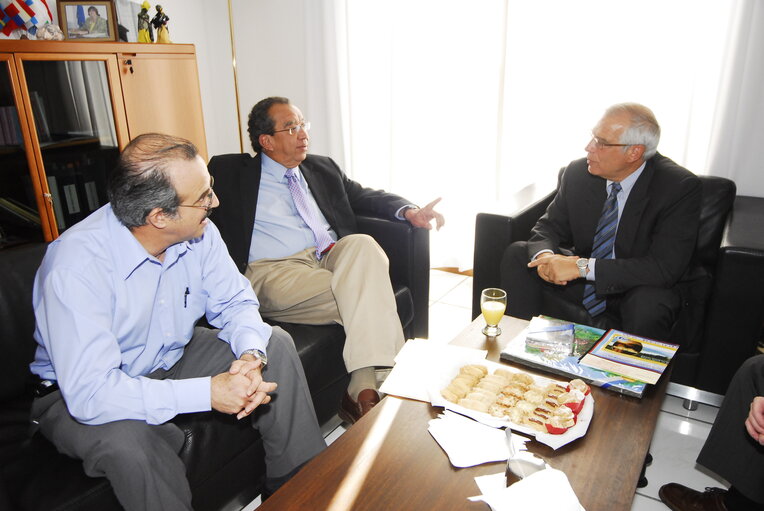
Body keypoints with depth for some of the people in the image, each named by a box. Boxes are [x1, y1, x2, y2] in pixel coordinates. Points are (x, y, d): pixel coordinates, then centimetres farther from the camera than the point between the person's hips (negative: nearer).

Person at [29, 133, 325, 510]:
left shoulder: (199, 233, -15)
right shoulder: (77, 266, -33)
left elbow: (235, 303, -5)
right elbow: (89, 394, -36)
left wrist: (251, 355, -27)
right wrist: (207, 392, -38)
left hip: (172, 360, 6)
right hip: (78, 394, -5)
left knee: (275, 344, -8)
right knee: (126, 440, -38)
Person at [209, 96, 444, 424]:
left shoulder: (322, 168, 26)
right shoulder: (230, 172, 14)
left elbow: (365, 196, 23)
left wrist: (409, 211, 4)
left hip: (333, 259, 5)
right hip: (273, 272, -4)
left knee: (363, 245, -32)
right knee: (364, 295, -30)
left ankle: (362, 388, -34)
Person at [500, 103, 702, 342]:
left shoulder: (681, 187, -19)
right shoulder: (578, 172, -7)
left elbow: (665, 268, -26)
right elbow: (550, 226, 3)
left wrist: (584, 267, -33)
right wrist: (545, 255, -23)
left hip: (636, 290, -4)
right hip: (581, 282, 4)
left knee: (649, 302, -37)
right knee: (517, 254, -12)